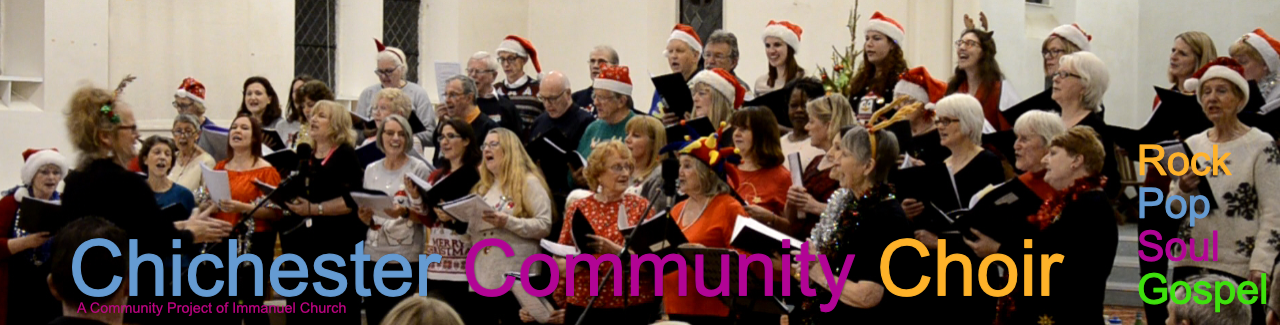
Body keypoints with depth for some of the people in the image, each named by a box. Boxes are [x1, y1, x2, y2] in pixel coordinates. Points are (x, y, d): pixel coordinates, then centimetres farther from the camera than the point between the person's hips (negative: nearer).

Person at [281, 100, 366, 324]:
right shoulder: (305, 157, 17)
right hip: (304, 244, 7)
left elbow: (353, 200, -18)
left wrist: (314, 209, -21)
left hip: (337, 243, -7)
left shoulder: (346, 156, -5)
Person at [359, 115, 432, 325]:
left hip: (407, 257, -5)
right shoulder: (371, 170, 11)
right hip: (373, 255, 5)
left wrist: (405, 212, -23)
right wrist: (364, 216, -6)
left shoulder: (419, 169, -4)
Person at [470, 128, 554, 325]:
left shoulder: (528, 182, -3)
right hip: (482, 279, 7)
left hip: (516, 280, -7)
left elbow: (544, 226, -13)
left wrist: (508, 222, -23)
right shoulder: (483, 187, 19)